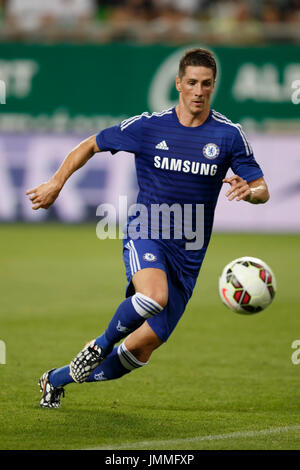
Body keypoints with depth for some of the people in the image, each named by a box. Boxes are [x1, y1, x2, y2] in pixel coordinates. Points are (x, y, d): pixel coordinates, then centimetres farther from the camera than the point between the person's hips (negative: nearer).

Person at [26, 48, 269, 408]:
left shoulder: (229, 135, -1)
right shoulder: (147, 126, -2)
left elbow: (262, 190, 2)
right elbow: (91, 145, 11)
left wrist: (248, 190, -21)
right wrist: (57, 182, 2)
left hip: (188, 254, 2)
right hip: (145, 233, -2)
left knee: (142, 349, 1)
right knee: (154, 297, -37)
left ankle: (58, 379, 22)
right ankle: (102, 344, -7)